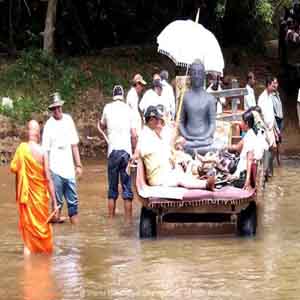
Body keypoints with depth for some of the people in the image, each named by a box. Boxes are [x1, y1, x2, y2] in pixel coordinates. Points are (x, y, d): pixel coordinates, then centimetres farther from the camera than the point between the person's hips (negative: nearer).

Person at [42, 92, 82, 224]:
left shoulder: (68, 120, 7)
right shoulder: (49, 125, -6)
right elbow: (45, 150, -6)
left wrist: (78, 165, 12)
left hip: (69, 169, 4)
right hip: (56, 169, -4)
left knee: (73, 201, 5)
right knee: (57, 202, 0)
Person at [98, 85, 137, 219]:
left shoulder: (108, 108, 6)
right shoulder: (129, 110, 4)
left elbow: (102, 126, 24)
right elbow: (134, 135, 1)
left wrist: (99, 124, 46)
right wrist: (135, 152, 13)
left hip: (113, 151, 0)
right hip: (127, 151, 0)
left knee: (112, 189, 9)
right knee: (127, 189, 3)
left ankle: (111, 217, 10)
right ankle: (128, 219, 0)